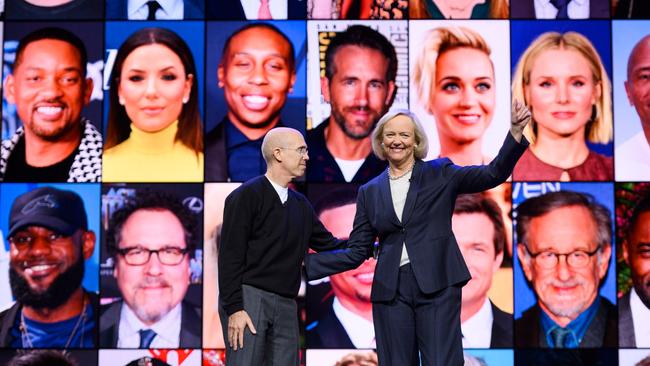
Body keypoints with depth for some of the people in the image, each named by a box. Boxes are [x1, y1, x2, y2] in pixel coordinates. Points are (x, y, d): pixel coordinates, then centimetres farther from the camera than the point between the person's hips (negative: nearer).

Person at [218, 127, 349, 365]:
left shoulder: (301, 205, 17)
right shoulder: (247, 196, -4)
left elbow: (327, 244, 21)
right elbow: (230, 255, -10)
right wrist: (234, 308, -16)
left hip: (285, 305, 7)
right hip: (247, 297, -6)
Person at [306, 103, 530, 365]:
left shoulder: (439, 174, 5)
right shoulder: (370, 191, 12)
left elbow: (493, 175, -7)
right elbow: (356, 252, 11)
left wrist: (515, 132, -22)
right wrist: (305, 263, 4)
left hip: (437, 286, -3)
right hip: (391, 292, 3)